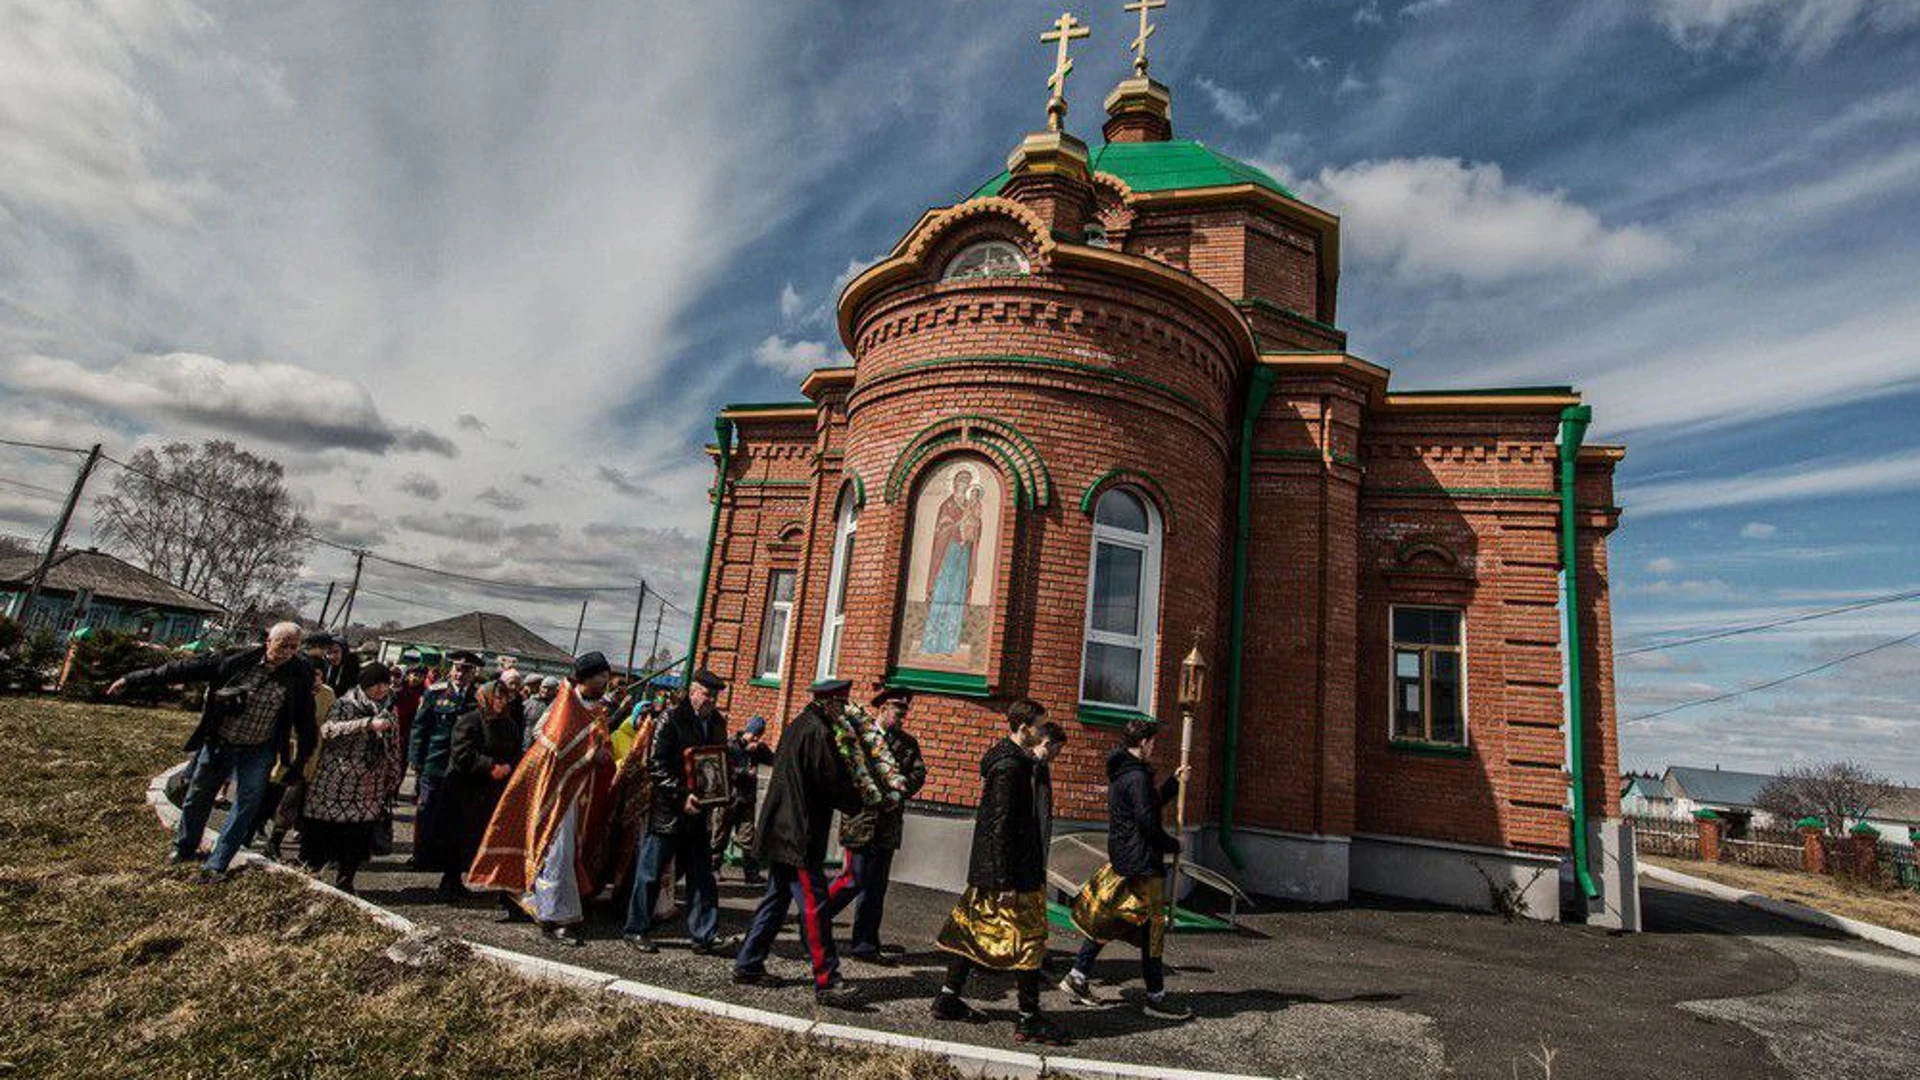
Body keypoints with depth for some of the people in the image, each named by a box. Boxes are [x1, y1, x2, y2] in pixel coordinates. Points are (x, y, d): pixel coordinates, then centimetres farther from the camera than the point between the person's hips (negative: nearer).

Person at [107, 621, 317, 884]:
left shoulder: (300, 674, -14)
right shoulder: (236, 660, -17)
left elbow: (305, 720, -5)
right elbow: (183, 669, -9)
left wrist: (301, 760, -2)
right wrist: (133, 680, -9)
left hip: (258, 752, -1)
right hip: (219, 743, 1)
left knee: (246, 804, -2)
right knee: (198, 796, 16)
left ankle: (216, 865, 12)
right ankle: (184, 848, 40)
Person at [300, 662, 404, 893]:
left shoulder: (389, 711, 10)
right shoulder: (346, 704, -5)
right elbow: (328, 729, -22)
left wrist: (390, 778, 15)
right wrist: (368, 724, -29)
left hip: (369, 789, 4)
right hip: (335, 782, -4)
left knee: (358, 836, 5)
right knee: (320, 831, 3)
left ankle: (344, 881, 18)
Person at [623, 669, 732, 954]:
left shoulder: (716, 723, 9)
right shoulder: (671, 720, -10)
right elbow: (655, 765, -14)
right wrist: (682, 796, -19)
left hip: (698, 812, 6)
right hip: (666, 811, -6)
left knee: (702, 875, 7)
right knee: (650, 872, 6)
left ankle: (704, 934, 13)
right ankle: (636, 930, 21)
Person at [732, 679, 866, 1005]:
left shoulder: (796, 727, 12)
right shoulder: (819, 733, -18)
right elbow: (835, 783, -18)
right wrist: (859, 803, 3)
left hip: (780, 830, 10)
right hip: (800, 835, -10)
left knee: (776, 899, 18)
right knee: (814, 907, -5)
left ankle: (748, 965, 25)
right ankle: (826, 982, 0)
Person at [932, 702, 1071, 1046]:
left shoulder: (1018, 762, 11)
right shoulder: (1010, 767, -20)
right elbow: (1000, 826, -22)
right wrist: (1005, 881, -21)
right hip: (1010, 871, -10)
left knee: (973, 930, 15)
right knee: (1029, 939, 0)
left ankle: (948, 999, 25)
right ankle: (1029, 1020, 9)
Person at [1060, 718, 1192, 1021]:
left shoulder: (1121, 773, 14)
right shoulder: (1137, 776, -18)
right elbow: (1147, 821, -22)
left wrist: (1174, 782, 19)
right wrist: (1172, 845, -7)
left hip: (1122, 858, 10)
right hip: (1141, 863, -10)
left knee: (1109, 922, 16)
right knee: (1152, 926, 1)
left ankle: (1077, 978, 20)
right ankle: (1156, 998, 11)